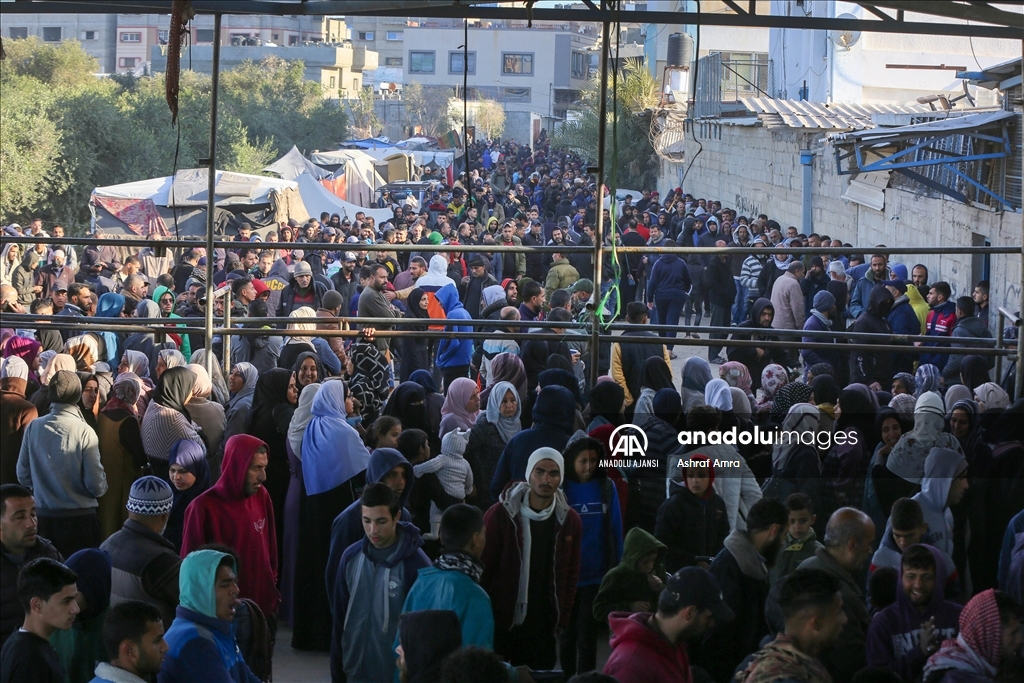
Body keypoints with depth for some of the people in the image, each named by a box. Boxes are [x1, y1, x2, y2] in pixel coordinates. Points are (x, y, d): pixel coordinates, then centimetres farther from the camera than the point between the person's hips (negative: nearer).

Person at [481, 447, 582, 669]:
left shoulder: (569, 521, 2)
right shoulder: (500, 514, -9)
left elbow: (571, 574, 10)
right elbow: (484, 570, -5)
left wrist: (562, 620, 5)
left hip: (543, 628, 3)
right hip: (500, 625, -3)